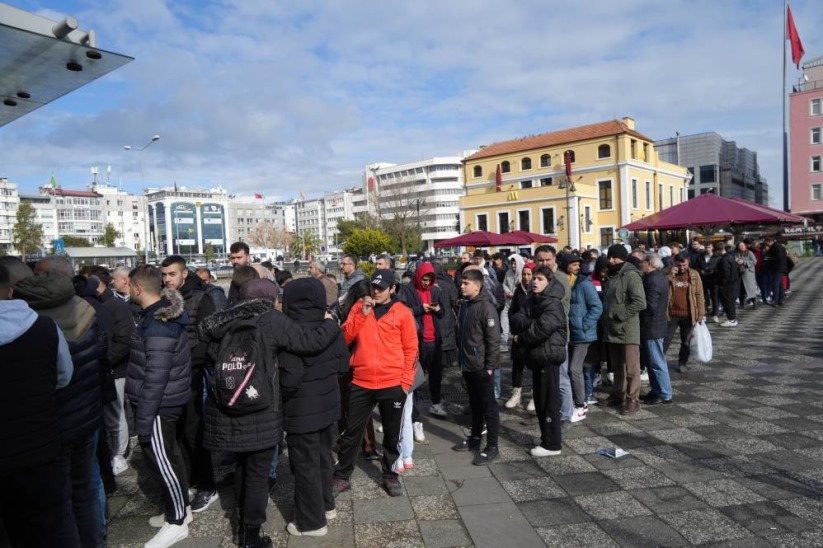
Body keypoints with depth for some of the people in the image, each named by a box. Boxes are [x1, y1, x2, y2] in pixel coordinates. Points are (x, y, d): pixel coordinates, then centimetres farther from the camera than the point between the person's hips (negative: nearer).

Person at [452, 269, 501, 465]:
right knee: (475, 404, 19)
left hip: (481, 366, -8)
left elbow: (494, 339, -17)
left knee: (489, 406, 2)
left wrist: (490, 366, -17)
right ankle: (475, 438, 33)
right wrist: (461, 357, 15)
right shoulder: (465, 304, 8)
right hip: (468, 365, 8)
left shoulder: (486, 307, -16)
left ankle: (492, 447, 11)